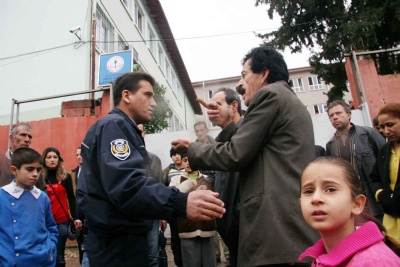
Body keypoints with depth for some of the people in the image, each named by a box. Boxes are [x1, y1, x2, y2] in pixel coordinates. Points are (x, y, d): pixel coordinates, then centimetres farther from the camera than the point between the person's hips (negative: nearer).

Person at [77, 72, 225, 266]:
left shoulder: (123, 129, 17)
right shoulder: (113, 126, -15)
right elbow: (127, 185, -30)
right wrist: (181, 203, -40)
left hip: (124, 237, 10)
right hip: (117, 242, -10)